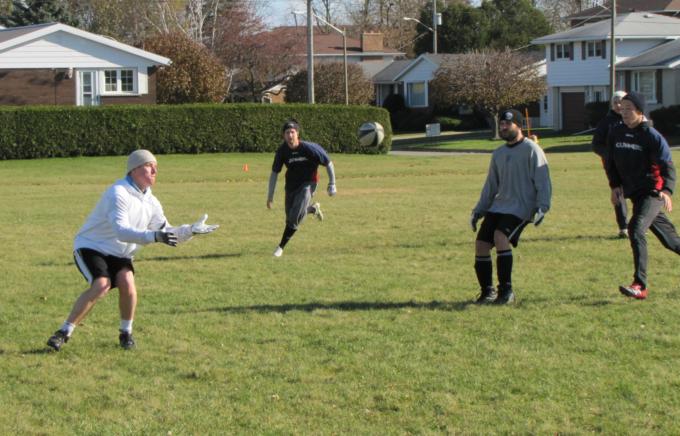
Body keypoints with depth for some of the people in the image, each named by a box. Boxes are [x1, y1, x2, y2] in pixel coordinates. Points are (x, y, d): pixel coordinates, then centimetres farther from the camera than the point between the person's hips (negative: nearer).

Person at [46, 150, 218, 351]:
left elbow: (166, 232, 7)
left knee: (127, 282, -22)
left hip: (119, 254, 6)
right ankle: (64, 332, -18)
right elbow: (121, 231, -36)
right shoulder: (118, 193, -24)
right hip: (91, 246, -6)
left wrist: (191, 230, -10)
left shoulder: (150, 202, 2)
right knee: (102, 285, -28)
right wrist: (154, 236, -46)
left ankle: (126, 332, -1)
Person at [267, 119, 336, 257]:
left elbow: (328, 163, -11)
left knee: (295, 216, -16)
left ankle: (281, 246, -6)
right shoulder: (282, 151, -15)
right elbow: (274, 173, -4)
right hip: (291, 184, 4)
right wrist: (270, 196, -5)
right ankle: (313, 209, 41)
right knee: (290, 217, 11)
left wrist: (332, 184, -7)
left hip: (308, 183, -4)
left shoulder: (309, 148, -24)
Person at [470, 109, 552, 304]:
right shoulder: (498, 153, 18)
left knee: (500, 236, -29)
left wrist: (542, 208, -20)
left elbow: (543, 182, -9)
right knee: (481, 244, -6)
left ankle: (506, 291, -22)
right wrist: (478, 210, 16)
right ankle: (487, 291, 8)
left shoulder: (531, 150, -4)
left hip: (521, 208, -7)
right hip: (498, 206, 7)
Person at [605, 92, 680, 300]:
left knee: (636, 229, -25)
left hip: (653, 191, -7)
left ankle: (640, 286, -27)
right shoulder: (616, 133, 4)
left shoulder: (652, 136, -13)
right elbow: (612, 162, 16)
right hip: (635, 193, 7)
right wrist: (615, 185, 4)